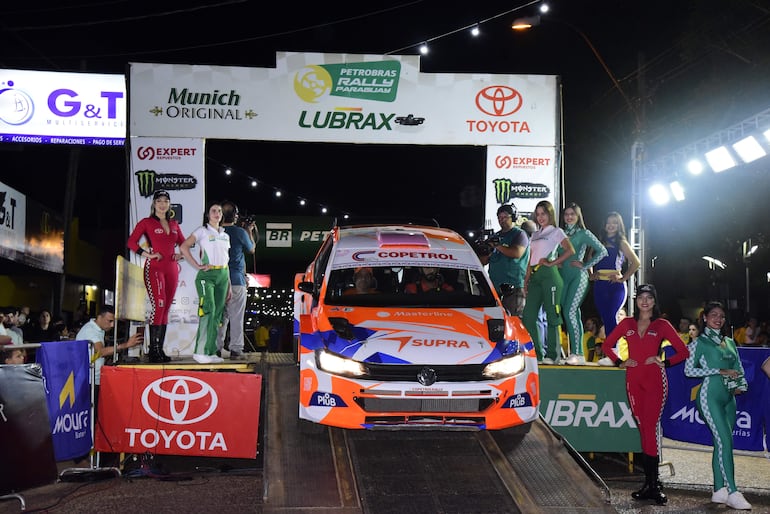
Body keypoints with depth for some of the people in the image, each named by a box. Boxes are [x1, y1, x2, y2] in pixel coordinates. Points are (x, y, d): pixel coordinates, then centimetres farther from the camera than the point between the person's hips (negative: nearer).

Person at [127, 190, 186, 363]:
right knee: (158, 304, -19)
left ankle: (160, 349, 10)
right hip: (154, 267, -6)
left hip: (171, 269, 6)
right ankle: (153, 350, -17)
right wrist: (147, 254, -14)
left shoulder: (174, 224, 17)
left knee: (165, 309, 5)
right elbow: (131, 242, -5)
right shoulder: (146, 223, 3)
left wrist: (180, 255, 9)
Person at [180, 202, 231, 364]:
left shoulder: (225, 235, 19)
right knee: (209, 310, -18)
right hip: (207, 275, -6)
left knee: (217, 314, 4)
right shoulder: (203, 231, 0)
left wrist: (229, 285, 17)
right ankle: (200, 351, -16)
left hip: (223, 275, 6)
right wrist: (198, 266, -13)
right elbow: (184, 247, -11)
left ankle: (211, 351, 8)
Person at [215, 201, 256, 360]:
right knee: (236, 316, 1)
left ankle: (216, 348, 10)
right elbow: (251, 249, 9)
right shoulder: (240, 232, -8)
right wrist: (250, 232, 23)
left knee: (219, 316, 10)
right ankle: (235, 349, -1)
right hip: (236, 280, -3)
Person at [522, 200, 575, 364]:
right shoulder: (534, 235, 24)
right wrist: (526, 280, 13)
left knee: (552, 315, -6)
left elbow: (570, 251, -7)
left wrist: (552, 263, -10)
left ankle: (552, 355, -6)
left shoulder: (556, 232, 6)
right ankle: (536, 353, 4)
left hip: (548, 274, -7)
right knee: (528, 316, -2)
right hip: (534, 276, 7)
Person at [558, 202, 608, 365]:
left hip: (578, 276, -5)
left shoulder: (584, 233, 2)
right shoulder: (561, 233, 16)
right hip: (563, 276, 5)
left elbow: (602, 251, -4)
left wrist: (585, 265, -6)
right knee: (574, 314, 4)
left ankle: (577, 354, -15)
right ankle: (576, 353, 5)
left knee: (570, 312, -16)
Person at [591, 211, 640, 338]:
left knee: (611, 317, -17)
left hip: (615, 285, -4)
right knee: (605, 319, 3)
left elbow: (636, 263, -2)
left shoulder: (621, 243, 5)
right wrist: (591, 274, 5)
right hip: (599, 285, 4)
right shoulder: (600, 242, 16)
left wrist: (623, 278, -7)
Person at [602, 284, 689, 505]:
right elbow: (607, 344, 20)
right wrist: (620, 362, 7)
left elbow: (683, 351, 5)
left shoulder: (662, 325, 5)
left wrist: (664, 362, -6)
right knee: (643, 428, 4)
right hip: (634, 380, 3)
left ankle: (652, 484, -9)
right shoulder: (627, 323, 12)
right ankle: (651, 484, 8)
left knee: (650, 427, -11)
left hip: (655, 379, -3)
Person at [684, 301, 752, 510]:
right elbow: (689, 370, -7)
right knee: (725, 440, -15)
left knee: (721, 443, 6)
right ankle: (733, 493, -17)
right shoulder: (699, 343, 0)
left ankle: (719, 490, 11)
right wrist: (720, 371, -12)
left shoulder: (729, 342, 17)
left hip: (728, 397, 6)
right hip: (710, 395, -6)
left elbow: (739, 369, 23)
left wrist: (741, 385, 1)